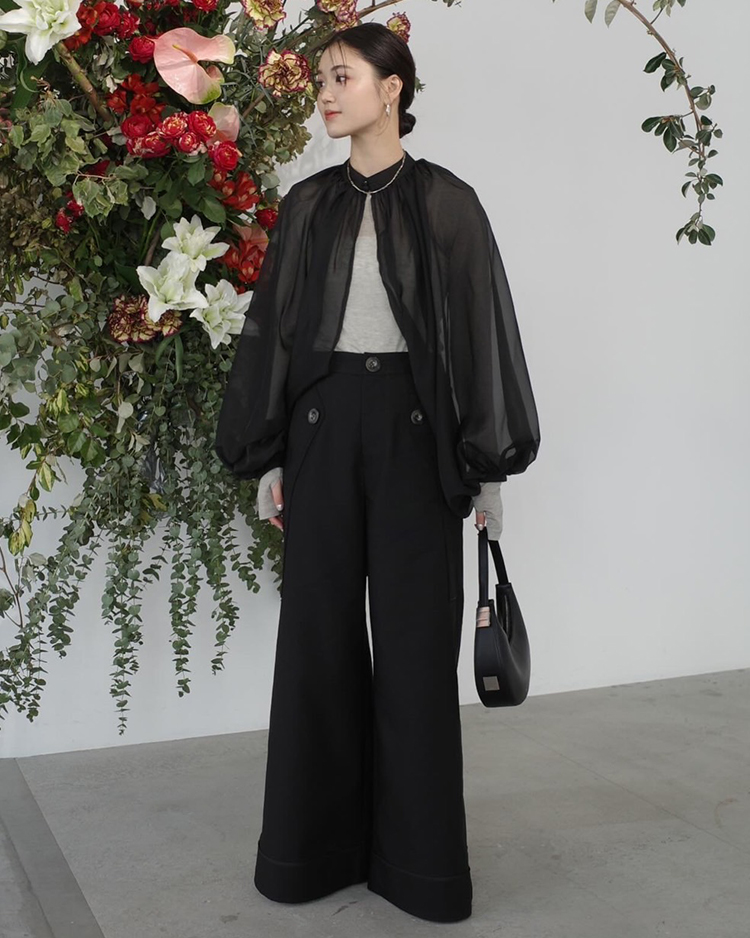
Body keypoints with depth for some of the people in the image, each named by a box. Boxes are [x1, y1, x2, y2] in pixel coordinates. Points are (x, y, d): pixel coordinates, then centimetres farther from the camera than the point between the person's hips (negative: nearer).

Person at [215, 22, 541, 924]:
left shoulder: (446, 203, 1)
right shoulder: (307, 205, 9)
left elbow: (482, 327, -1)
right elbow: (275, 326, 10)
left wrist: (489, 463, -4)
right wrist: (268, 455, 5)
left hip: (414, 426, -3)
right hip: (323, 424, 3)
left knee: (416, 631, 1)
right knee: (320, 625, 5)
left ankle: (416, 850, 14)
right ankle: (321, 837, 19)